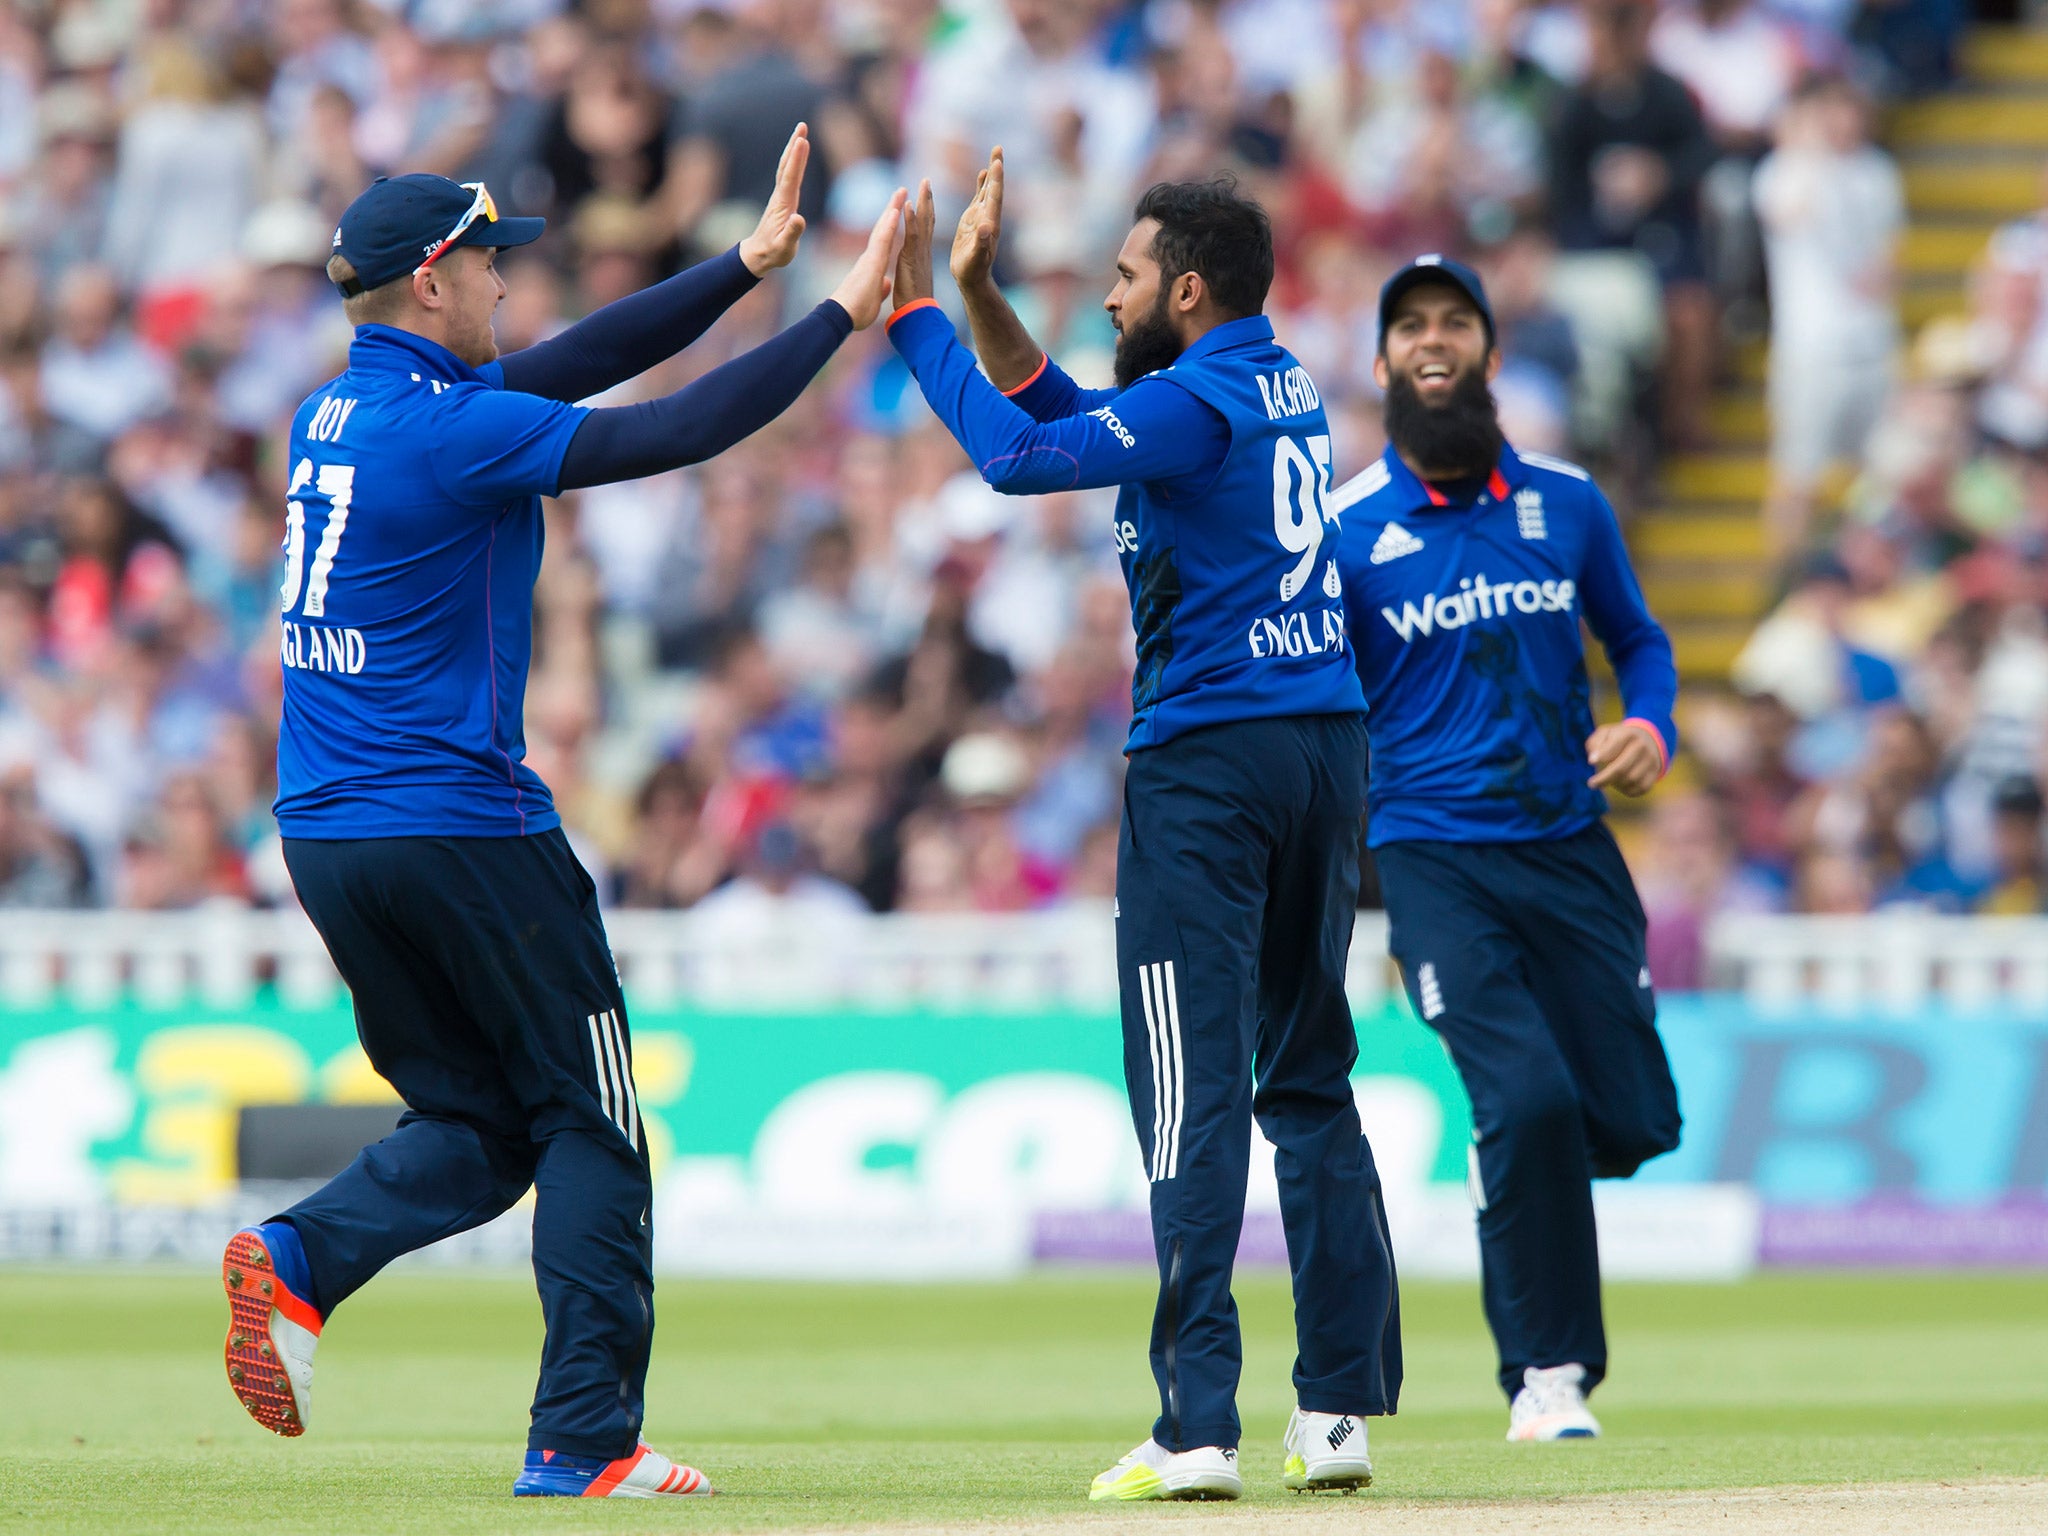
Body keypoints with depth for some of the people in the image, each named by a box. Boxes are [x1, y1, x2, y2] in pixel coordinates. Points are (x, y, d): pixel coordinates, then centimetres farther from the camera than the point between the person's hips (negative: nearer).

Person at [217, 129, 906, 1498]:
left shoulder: (337, 413, 11)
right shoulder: (450, 430, -15)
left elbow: (574, 366, 15)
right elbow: (680, 432, -16)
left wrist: (747, 266, 14)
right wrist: (845, 313, -8)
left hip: (327, 842, 8)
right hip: (464, 834, -8)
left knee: (477, 1125, 16)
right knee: (591, 1128, 3)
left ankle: (300, 1260, -9)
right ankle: (584, 1440, 0)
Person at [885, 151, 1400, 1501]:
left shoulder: (1192, 403, -13)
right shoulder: (1279, 385, 15)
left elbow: (1017, 454, -18)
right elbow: (1067, 410, 21)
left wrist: (911, 306, -10)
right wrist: (977, 291, 14)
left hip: (1209, 759, -9)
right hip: (1329, 743, 9)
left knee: (1193, 1091, -8)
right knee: (1311, 1083, 13)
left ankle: (1198, 1428, -13)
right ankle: (1341, 1407, 12)